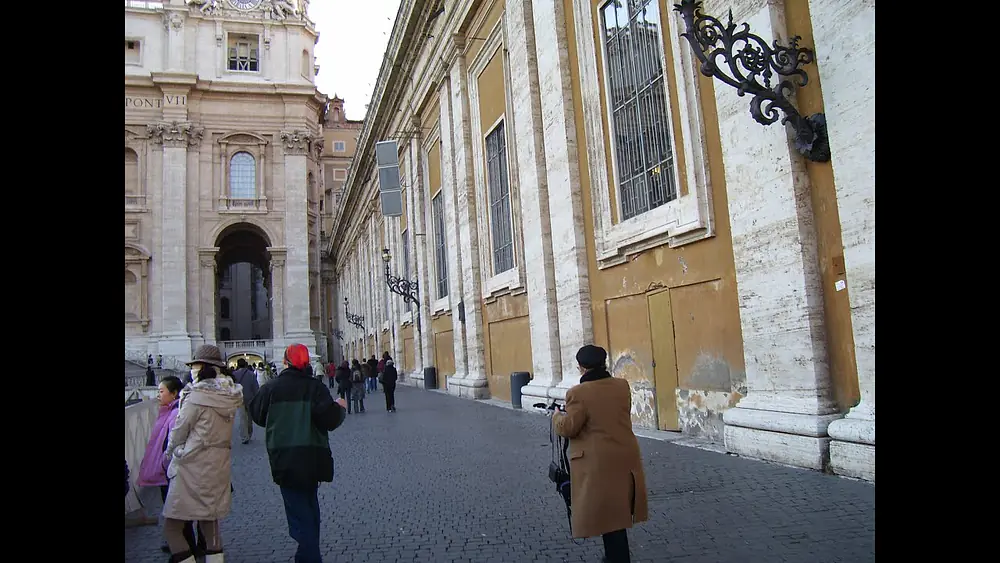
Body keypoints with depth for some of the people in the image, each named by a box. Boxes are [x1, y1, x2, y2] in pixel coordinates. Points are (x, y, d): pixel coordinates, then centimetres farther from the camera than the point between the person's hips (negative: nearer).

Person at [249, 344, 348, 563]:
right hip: (312, 457, 2)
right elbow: (329, 420, -15)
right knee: (309, 507, 21)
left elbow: (257, 416, 9)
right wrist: (340, 408, 5)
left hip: (284, 459, -2)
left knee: (299, 512, 1)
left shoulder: (270, 388, -5)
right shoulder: (315, 386, -7)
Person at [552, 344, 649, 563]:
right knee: (617, 511, 21)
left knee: (607, 514, 4)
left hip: (598, 463, -6)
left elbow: (568, 428, -12)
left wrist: (557, 417, 8)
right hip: (626, 457, 7)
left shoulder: (578, 393, -16)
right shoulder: (623, 386, 3)